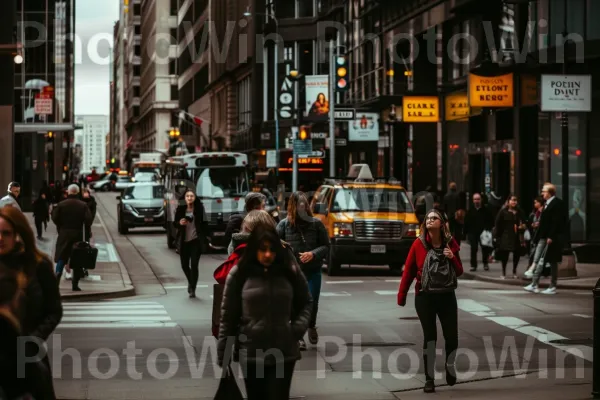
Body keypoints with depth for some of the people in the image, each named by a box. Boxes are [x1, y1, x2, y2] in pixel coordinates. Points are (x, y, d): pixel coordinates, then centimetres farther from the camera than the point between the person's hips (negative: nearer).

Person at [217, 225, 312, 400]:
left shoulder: (290, 271, -2)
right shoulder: (239, 274, -6)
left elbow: (306, 302, 13)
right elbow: (228, 315, 0)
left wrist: (299, 327, -5)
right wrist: (223, 353, 0)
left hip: (284, 353, 0)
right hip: (251, 353, 0)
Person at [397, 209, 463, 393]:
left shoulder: (450, 243, -1)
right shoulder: (419, 244, -6)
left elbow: (459, 272, 4)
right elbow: (408, 271, -2)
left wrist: (452, 258, -15)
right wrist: (402, 295, -3)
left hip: (447, 296, 2)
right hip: (424, 297, -2)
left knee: (452, 336, 1)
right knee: (429, 336, 0)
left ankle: (450, 366, 32)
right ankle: (429, 379, 11)